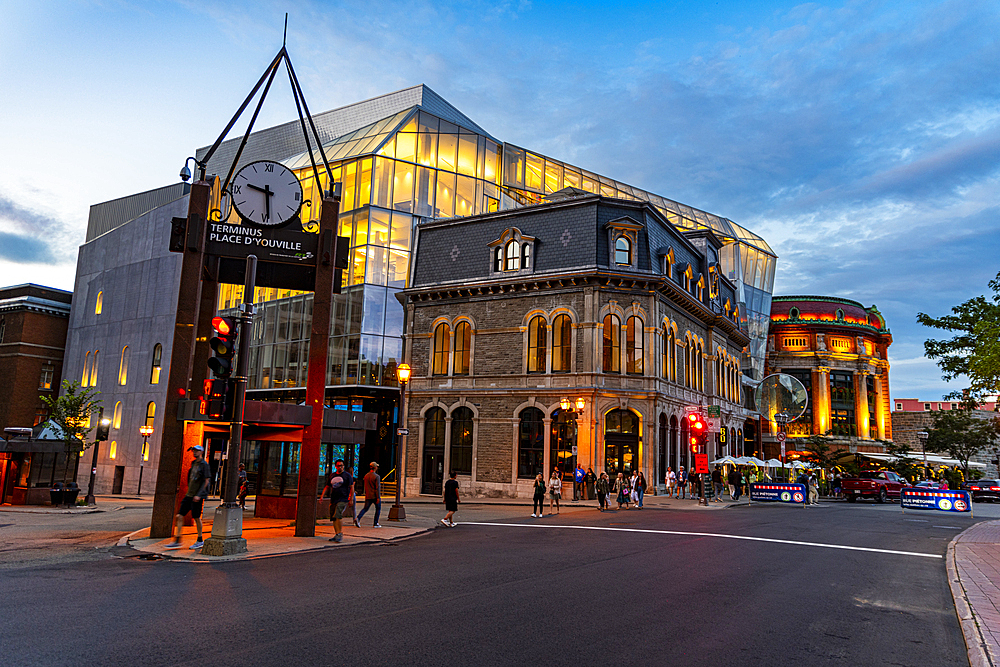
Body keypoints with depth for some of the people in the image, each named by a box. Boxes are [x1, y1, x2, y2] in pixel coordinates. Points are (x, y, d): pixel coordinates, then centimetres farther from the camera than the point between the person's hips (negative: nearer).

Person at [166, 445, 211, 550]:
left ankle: (200, 541, 14)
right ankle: (177, 541, 4)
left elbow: (206, 481, -13)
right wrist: (189, 491, 20)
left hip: (197, 496, -7)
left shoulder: (204, 464, -9)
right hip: (189, 494, 7)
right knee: (180, 516, 1)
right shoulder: (193, 463, 14)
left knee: (196, 517, 0)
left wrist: (199, 495, -19)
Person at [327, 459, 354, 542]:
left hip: (343, 499, -5)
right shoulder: (332, 475, 15)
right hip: (333, 499, 5)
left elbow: (352, 487, 1)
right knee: (334, 518, 4)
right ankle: (336, 534, 13)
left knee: (338, 515, -19)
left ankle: (340, 534, -14)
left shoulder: (347, 475, 1)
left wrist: (351, 499, -5)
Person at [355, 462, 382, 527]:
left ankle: (358, 518, -17)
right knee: (378, 509, 10)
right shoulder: (377, 476, -13)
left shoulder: (366, 476, 7)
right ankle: (376, 524, 10)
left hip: (368, 496, 5)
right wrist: (378, 498, -15)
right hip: (375, 496, -5)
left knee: (365, 508, 6)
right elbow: (377, 488, -17)